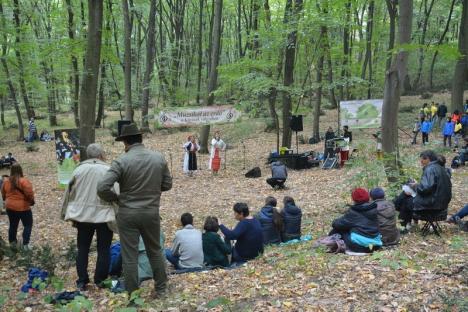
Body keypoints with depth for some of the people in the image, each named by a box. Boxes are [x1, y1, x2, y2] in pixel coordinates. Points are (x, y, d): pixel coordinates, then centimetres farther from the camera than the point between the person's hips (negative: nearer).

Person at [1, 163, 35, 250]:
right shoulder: (24, 181, -19)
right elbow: (30, 194, -18)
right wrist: (32, 201, 1)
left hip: (10, 207, 6)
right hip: (23, 207, -6)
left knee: (13, 225, 19)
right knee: (27, 225, 7)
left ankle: (12, 242, 30)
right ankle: (25, 244, 1)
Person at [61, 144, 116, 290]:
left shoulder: (78, 169, 1)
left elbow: (69, 193, 6)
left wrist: (67, 213, 16)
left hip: (83, 215, 3)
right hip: (104, 215, -3)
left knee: (83, 249, 14)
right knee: (103, 250, 8)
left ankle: (82, 281, 17)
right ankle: (100, 280, 13)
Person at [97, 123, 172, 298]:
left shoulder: (121, 161, -14)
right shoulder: (159, 158, -3)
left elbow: (102, 188, -19)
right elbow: (168, 184, 6)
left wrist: (116, 198, -1)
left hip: (127, 213, -3)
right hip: (152, 212, 3)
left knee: (130, 256, 7)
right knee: (155, 250, 20)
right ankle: (161, 288, 31)